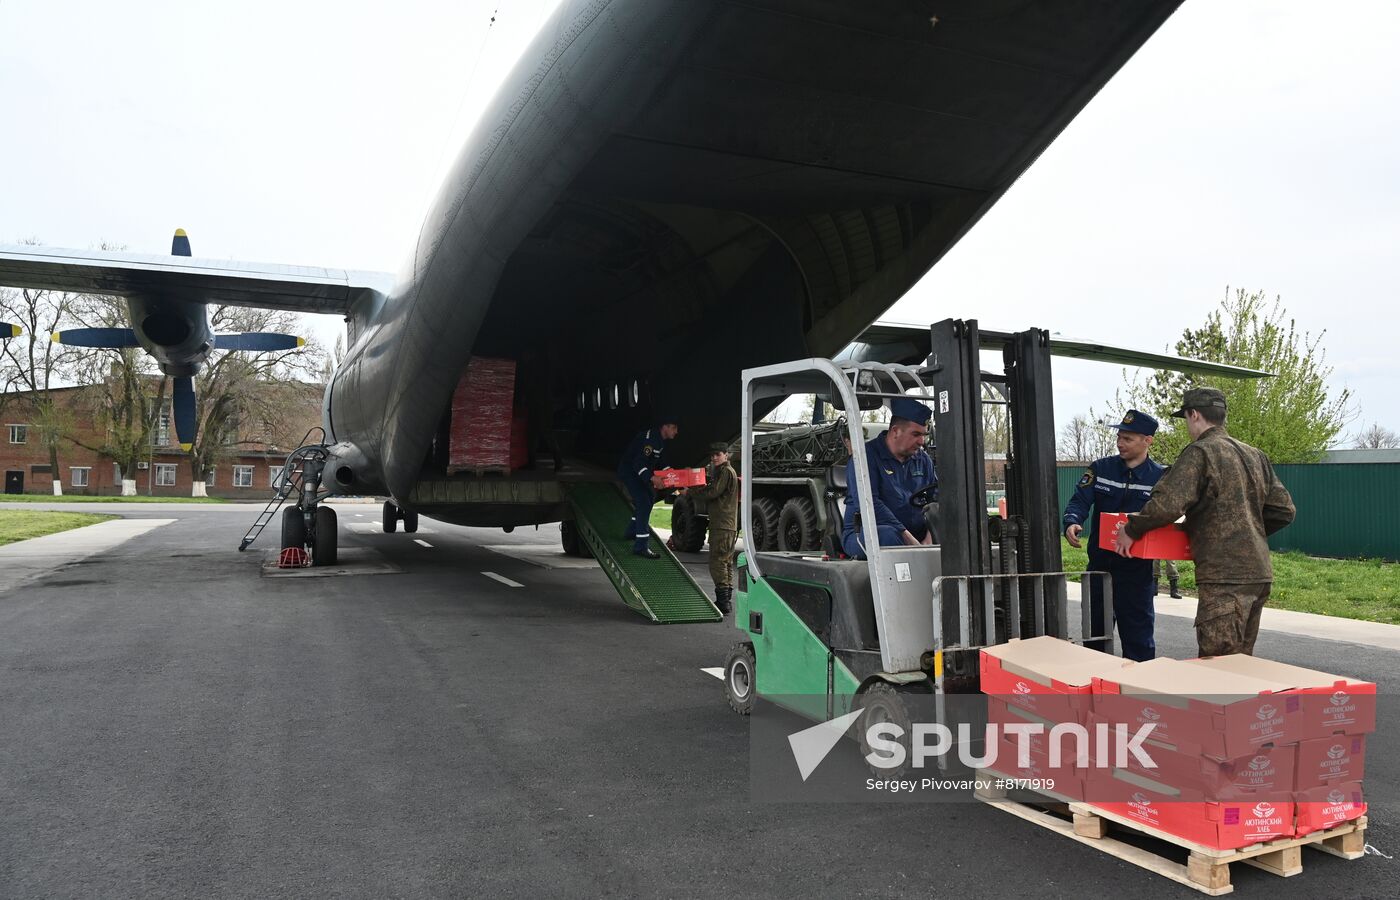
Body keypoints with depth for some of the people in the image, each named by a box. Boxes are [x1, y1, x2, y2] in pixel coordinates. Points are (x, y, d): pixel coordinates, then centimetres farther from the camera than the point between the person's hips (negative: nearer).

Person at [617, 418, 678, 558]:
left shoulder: (661, 441, 6)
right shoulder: (650, 439, -27)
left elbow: (658, 464, 14)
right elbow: (639, 464, -34)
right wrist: (651, 478, -48)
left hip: (638, 472, 11)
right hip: (629, 471, -11)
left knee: (650, 497, 22)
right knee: (644, 503, -19)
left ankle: (632, 531, 35)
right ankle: (640, 546, -21)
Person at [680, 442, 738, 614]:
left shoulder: (726, 471, -9)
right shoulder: (723, 472, 23)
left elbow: (712, 492, -16)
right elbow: (713, 490, 23)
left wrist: (690, 492, -6)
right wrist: (692, 489, 11)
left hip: (722, 525, -11)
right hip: (726, 524, 11)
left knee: (717, 562, -12)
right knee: (726, 562, 12)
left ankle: (723, 602, -14)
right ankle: (726, 601, 18)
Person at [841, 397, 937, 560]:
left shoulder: (924, 460, 17)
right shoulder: (866, 456, -6)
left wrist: (929, 537, -9)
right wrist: (906, 536, -23)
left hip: (915, 534, 6)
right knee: (888, 534, -38)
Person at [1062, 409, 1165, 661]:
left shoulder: (1160, 477, -2)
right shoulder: (1100, 469, 3)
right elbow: (1080, 501, -4)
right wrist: (1072, 523, -26)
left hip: (1138, 569, -3)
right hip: (1100, 564, 3)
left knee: (1137, 634, 5)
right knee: (1094, 633, 14)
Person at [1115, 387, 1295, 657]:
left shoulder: (1200, 452, -9)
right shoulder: (1256, 455, 17)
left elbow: (1167, 505, -21)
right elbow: (1284, 510, 19)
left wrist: (1131, 531, -7)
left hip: (1225, 577, -9)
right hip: (1260, 574, 9)